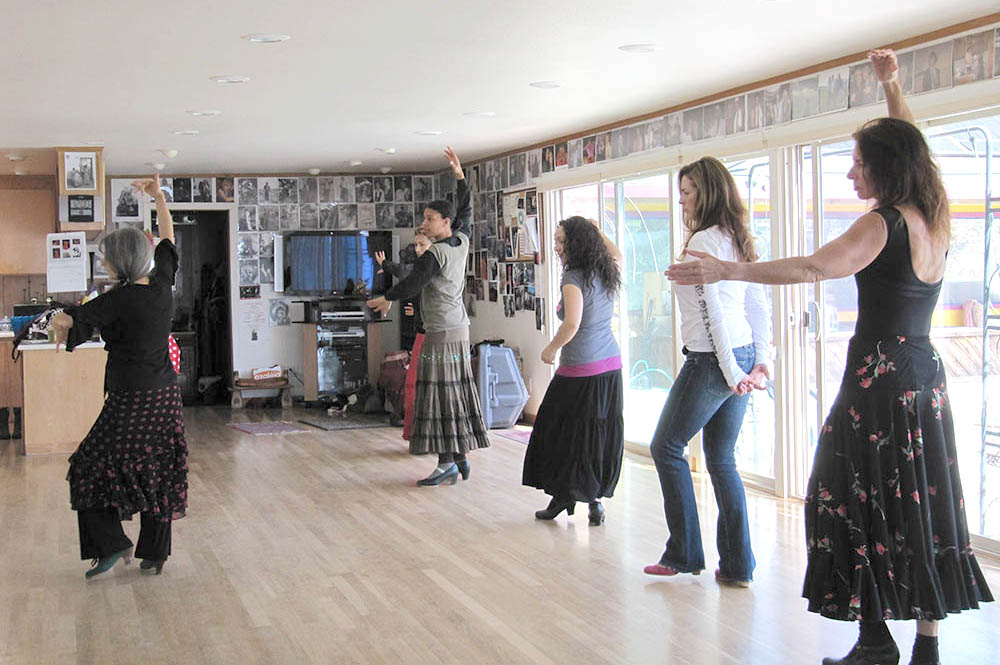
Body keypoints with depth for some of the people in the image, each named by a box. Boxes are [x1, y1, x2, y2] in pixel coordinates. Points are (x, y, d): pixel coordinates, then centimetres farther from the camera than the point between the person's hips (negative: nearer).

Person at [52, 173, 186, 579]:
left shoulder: (119, 301, -17)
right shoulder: (162, 286, 1)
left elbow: (62, 321, -11)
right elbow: (168, 239, 16)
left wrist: (60, 334, 12)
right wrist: (158, 195, 24)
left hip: (130, 400, -7)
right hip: (166, 394, 7)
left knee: (92, 468, 7)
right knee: (158, 472, 12)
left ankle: (112, 544, 3)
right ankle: (155, 555, 17)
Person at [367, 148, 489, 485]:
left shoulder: (434, 254, -16)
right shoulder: (462, 240, 7)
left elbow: (411, 285, -14)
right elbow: (466, 209, 23)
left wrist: (386, 299, 4)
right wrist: (459, 174, 26)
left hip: (440, 332, -9)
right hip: (460, 329, 9)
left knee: (439, 394, -7)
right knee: (458, 392, 10)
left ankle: (447, 463, -7)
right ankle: (461, 458, 14)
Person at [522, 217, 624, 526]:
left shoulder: (574, 278, -15)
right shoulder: (608, 273, 7)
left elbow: (572, 323, -26)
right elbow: (617, 254, 33)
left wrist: (551, 348, -12)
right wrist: (597, 231, 33)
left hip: (580, 370, -7)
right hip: (611, 363, 7)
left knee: (565, 434, 5)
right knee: (602, 432, 10)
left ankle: (563, 496, 12)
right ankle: (595, 499, 12)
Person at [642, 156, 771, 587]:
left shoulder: (704, 241, -13)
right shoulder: (739, 241, 13)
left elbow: (714, 312, -18)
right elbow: (760, 309, 14)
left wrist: (730, 372, -16)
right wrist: (761, 361, 13)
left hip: (712, 361, -8)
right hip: (742, 358, 9)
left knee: (667, 447, 7)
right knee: (721, 459, 13)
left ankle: (684, 554, 12)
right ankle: (738, 565, 13)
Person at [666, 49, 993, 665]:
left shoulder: (885, 224, -14)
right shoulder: (935, 219, 8)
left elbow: (817, 267, -28)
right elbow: (910, 148, 25)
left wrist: (727, 270, -29)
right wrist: (892, 87, 31)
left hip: (879, 378, -8)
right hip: (926, 377, 8)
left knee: (858, 505, 0)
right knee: (923, 509, 11)